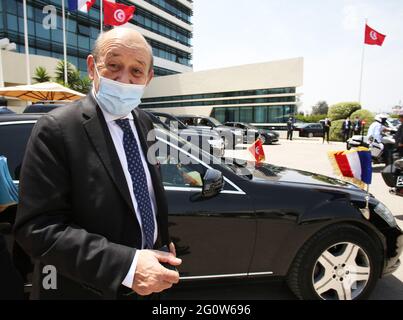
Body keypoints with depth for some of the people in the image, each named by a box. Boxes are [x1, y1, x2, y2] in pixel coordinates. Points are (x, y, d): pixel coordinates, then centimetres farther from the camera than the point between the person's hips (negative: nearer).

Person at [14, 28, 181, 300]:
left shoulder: (144, 122, -1)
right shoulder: (56, 130, -21)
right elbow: (39, 227, -23)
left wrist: (164, 240, 4)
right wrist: (126, 265, -31)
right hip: (86, 288, -5)